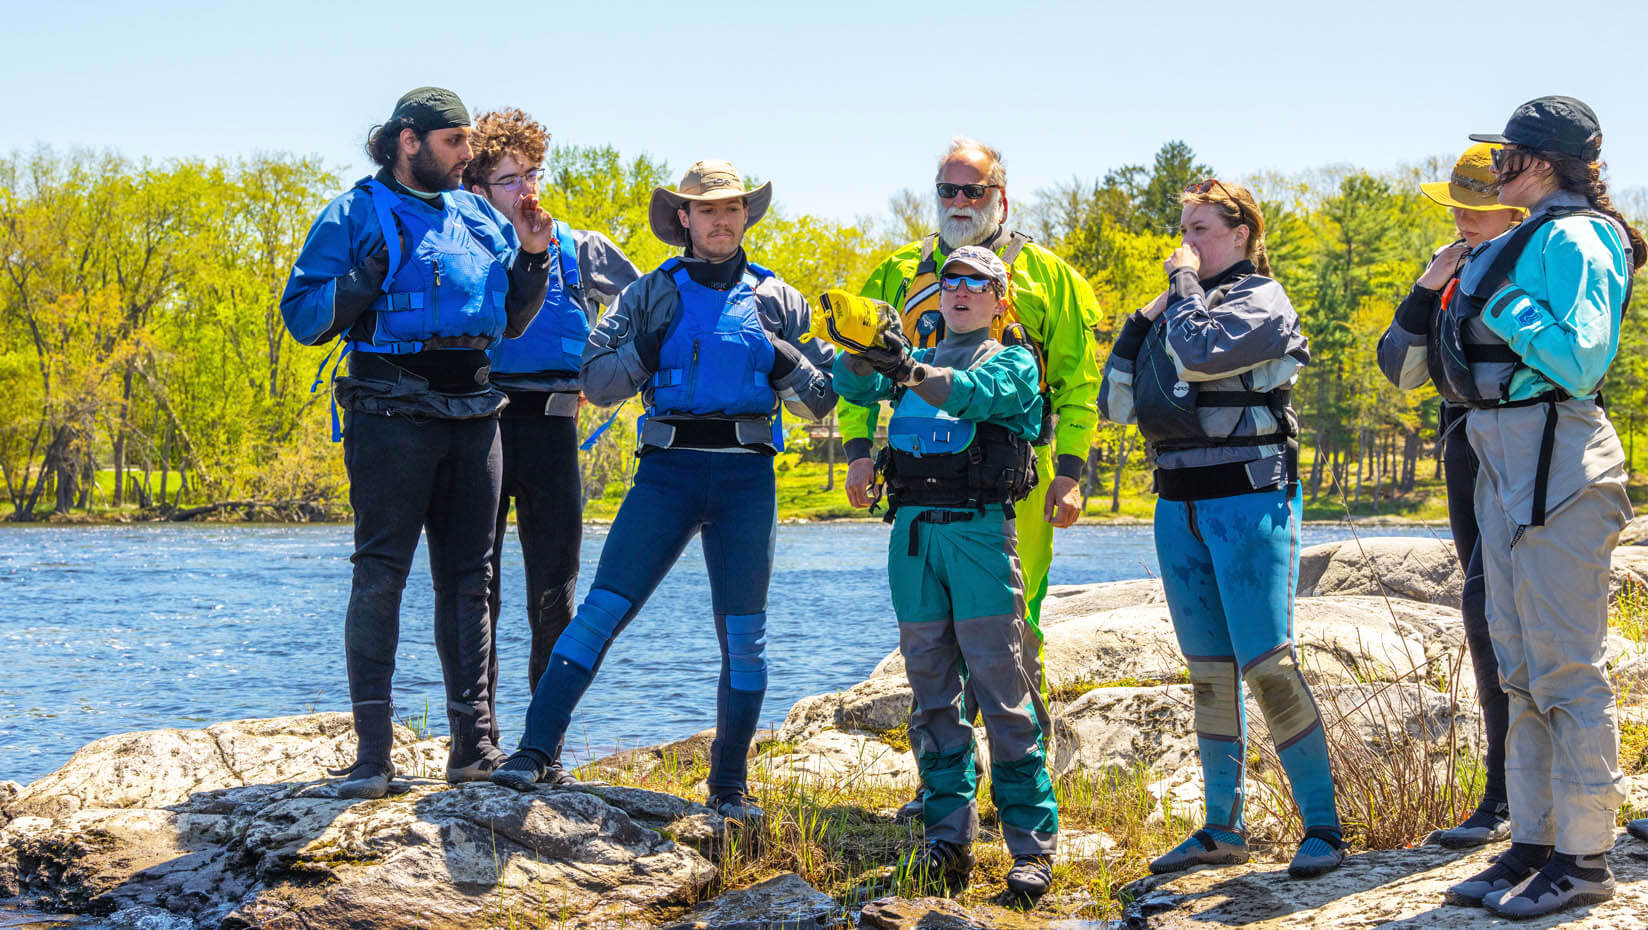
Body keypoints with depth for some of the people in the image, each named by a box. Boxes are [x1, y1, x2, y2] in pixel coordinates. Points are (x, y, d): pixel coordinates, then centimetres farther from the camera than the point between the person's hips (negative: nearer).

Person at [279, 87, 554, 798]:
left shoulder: (480, 218, 17)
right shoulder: (355, 216, 1)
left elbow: (511, 323, 24)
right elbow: (301, 316, -3)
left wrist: (532, 257, 9)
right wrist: (360, 284, -18)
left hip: (473, 412, 5)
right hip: (391, 412, -5)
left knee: (467, 577, 6)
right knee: (381, 572, -8)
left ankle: (474, 742, 10)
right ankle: (372, 752, -7)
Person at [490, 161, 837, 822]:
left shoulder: (778, 301, 14)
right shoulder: (651, 295, 11)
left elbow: (822, 400, 13)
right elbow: (597, 382, 6)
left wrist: (785, 360, -5)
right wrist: (645, 350, -10)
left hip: (747, 476, 1)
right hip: (669, 469, -1)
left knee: (744, 633, 1)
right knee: (603, 607, -11)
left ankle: (729, 785, 12)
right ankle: (534, 751, -10)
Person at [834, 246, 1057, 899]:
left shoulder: (1012, 362, 7)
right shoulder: (917, 362, 21)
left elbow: (974, 395, -15)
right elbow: (855, 386, 2)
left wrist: (909, 371, -33)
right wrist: (859, 347, -20)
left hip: (979, 529, -5)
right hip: (913, 528, 5)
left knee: (1001, 685, -8)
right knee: (931, 687, 4)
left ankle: (1032, 840, -7)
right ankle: (947, 835, 8)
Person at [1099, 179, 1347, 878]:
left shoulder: (1260, 301, -4)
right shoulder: (1178, 305, 16)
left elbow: (1199, 351, -23)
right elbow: (1116, 404, 14)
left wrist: (1184, 283, -7)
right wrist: (1141, 320, 4)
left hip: (1248, 500, -7)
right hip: (1179, 505, 7)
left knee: (1266, 664, -13)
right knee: (1208, 670, 10)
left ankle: (1323, 826, -7)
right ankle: (1221, 830, 16)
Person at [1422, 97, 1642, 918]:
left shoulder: (1571, 240, -12)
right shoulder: (1527, 241, 17)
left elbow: (1581, 359, -21)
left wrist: (1505, 306, -17)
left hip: (1553, 462, -10)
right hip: (1504, 461, 10)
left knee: (1564, 668, -6)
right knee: (1521, 668, 12)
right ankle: (1533, 844, 19)